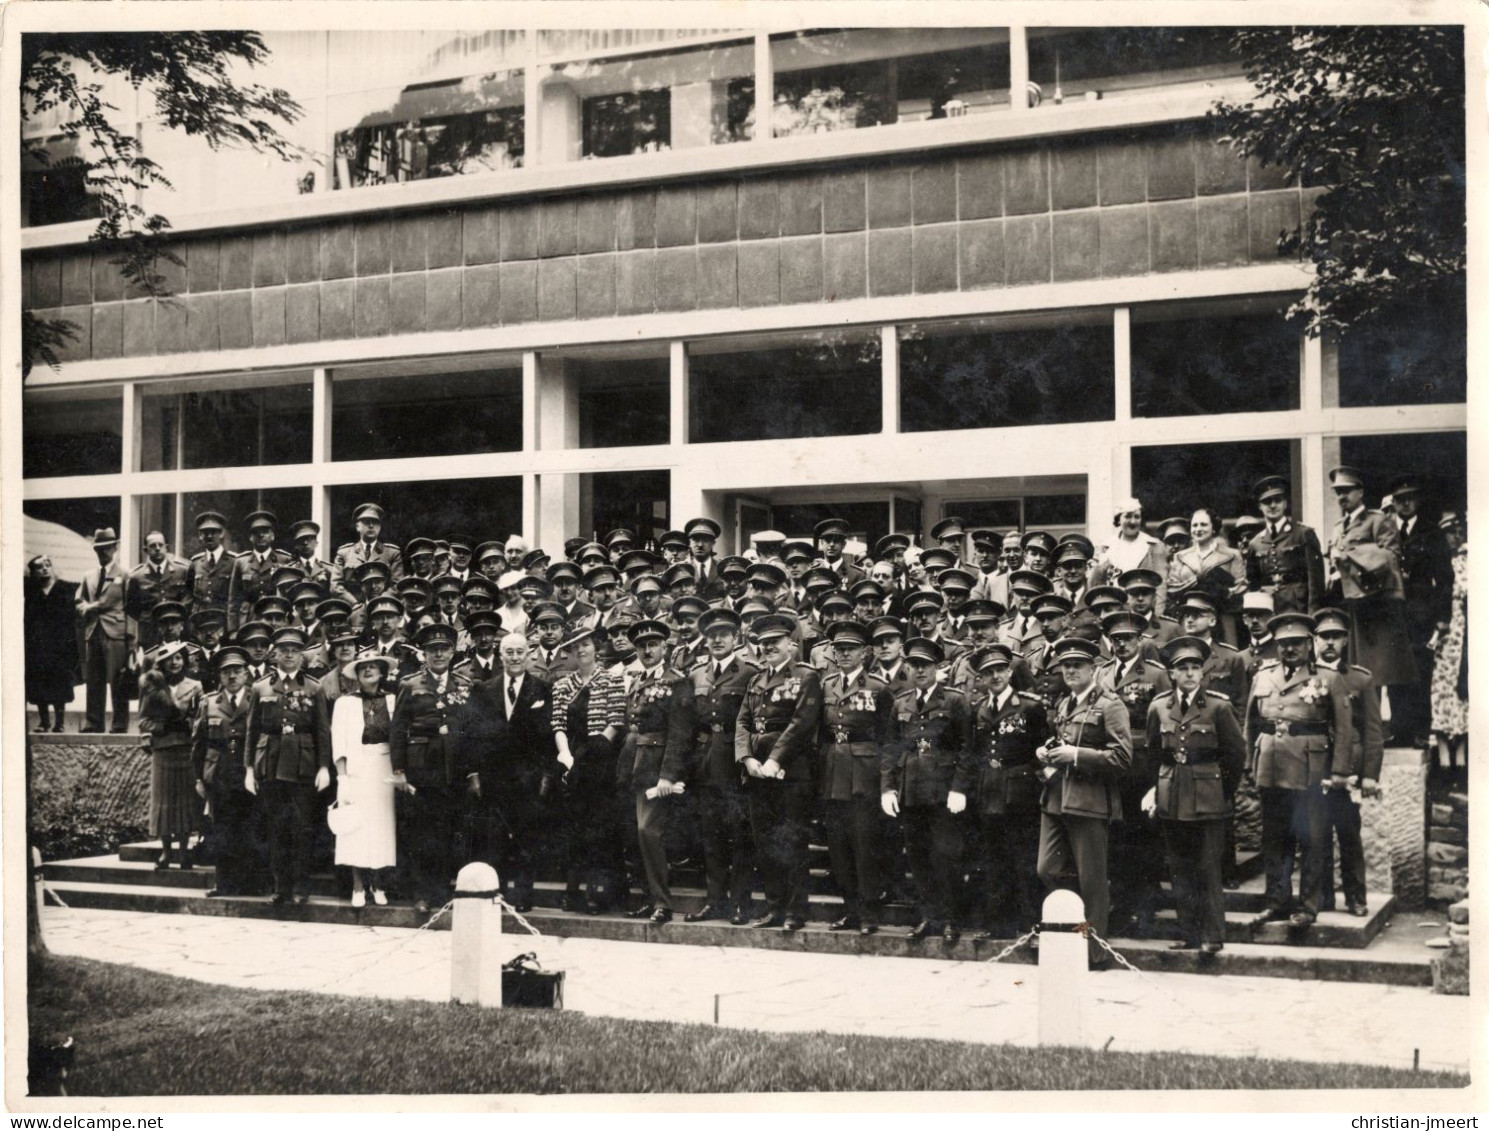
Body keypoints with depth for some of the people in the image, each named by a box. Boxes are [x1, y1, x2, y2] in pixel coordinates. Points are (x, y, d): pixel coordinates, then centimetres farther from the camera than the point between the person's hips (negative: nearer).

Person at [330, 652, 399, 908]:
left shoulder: (392, 701, 7)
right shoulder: (345, 702, 5)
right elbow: (339, 744, 1)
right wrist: (343, 777, -8)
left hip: (385, 771, 1)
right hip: (356, 770, -1)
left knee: (382, 827, 1)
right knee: (357, 828, -3)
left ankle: (377, 883, 12)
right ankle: (358, 886, 3)